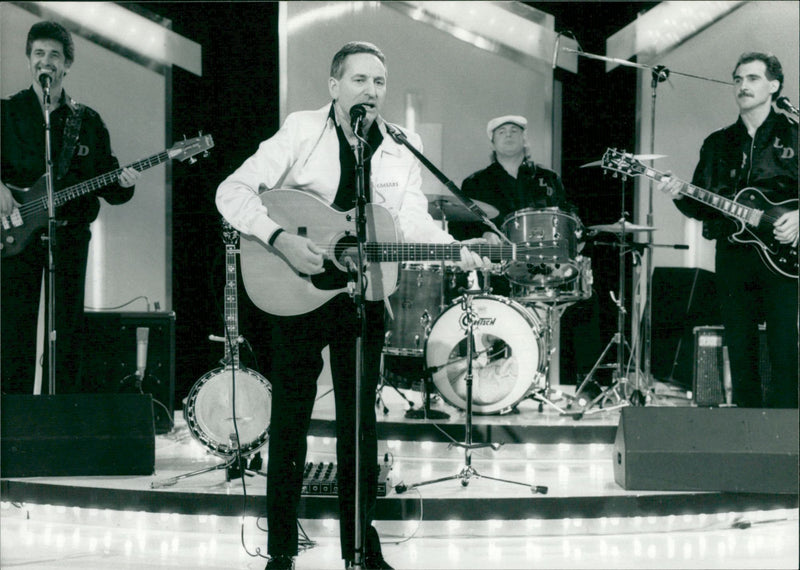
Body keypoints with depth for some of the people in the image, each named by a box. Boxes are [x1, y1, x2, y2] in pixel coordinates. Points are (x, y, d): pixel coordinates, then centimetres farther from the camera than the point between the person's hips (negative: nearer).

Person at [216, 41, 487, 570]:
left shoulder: (403, 147, 2)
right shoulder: (301, 132, -8)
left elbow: (415, 220, -8)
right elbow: (233, 191, -13)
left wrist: (455, 251, -28)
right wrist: (281, 239, -27)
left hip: (362, 296, 3)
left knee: (360, 418, 8)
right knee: (290, 417, 4)